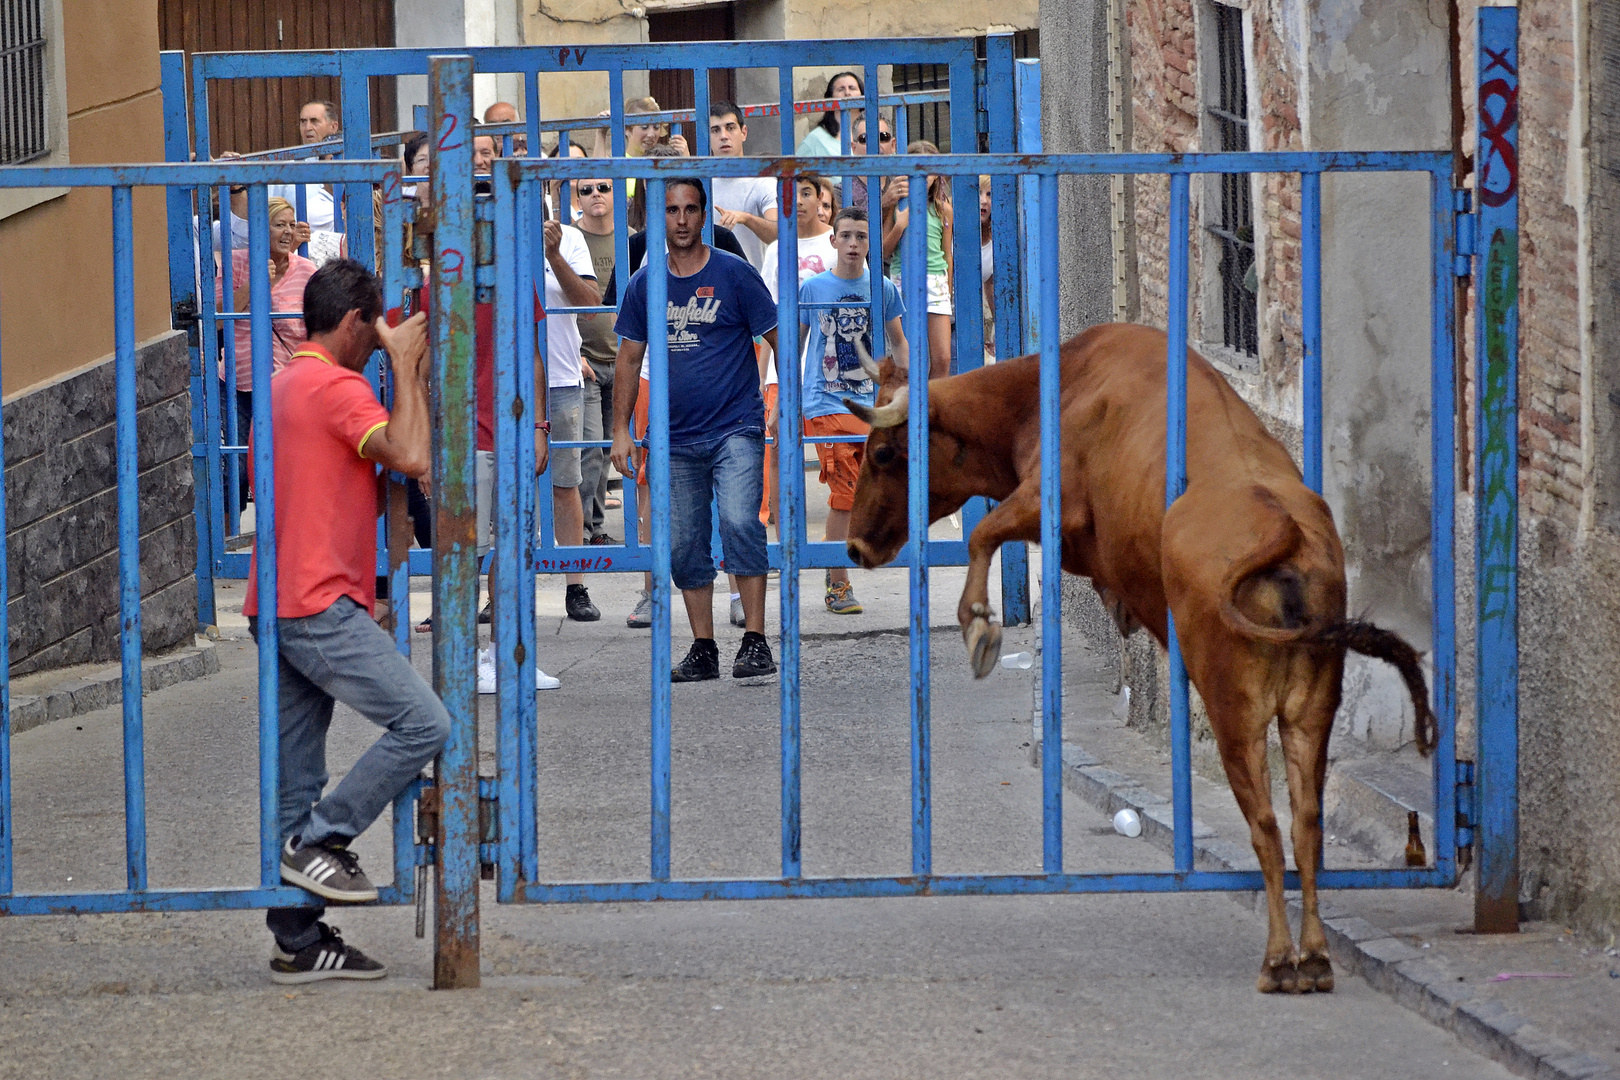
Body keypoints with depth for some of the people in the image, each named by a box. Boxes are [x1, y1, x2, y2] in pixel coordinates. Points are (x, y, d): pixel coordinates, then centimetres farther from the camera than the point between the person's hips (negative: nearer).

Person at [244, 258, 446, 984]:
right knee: (424, 723, -10)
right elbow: (411, 458, -22)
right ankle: (319, 841, -6)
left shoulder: (282, 385, 19)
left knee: (297, 773, 9)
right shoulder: (338, 388, -11)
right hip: (319, 605, -10)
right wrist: (406, 364, -12)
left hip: (277, 606, 10)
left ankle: (298, 942, 9)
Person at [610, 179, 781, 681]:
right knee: (683, 545, 5)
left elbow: (777, 340, 2)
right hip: (677, 437, 4)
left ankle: (755, 642, -18)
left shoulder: (734, 274, -2)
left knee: (739, 523, -21)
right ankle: (703, 649, 15)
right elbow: (630, 358, 14)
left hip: (735, 428, -4)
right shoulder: (645, 282, 7)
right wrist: (620, 430, 10)